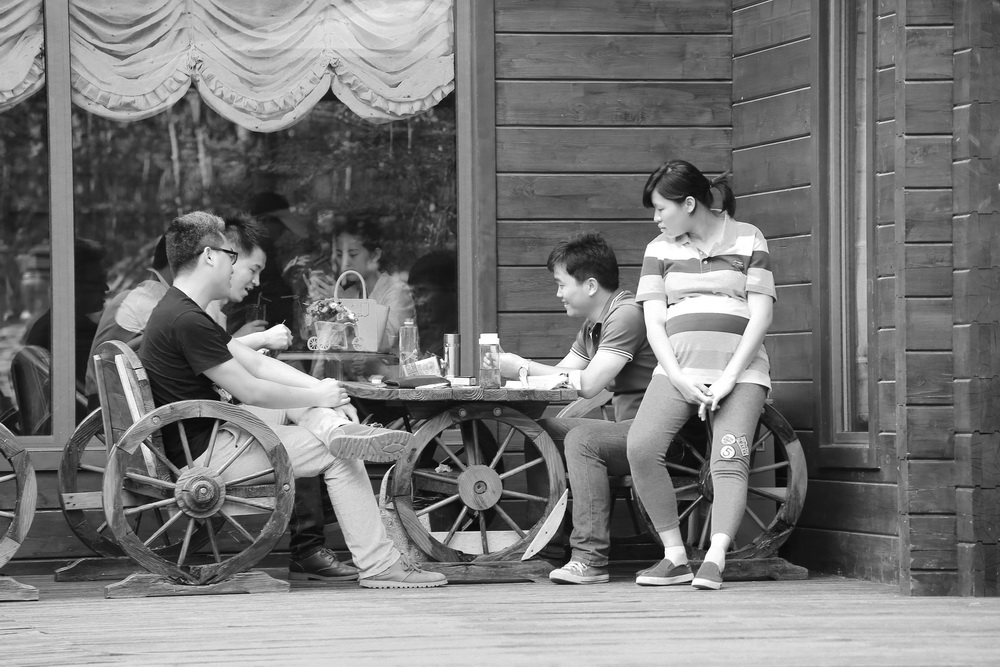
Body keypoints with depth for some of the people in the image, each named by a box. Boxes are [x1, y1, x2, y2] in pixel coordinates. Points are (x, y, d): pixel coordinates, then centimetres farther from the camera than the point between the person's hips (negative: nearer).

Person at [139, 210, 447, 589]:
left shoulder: (183, 312, 12)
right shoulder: (187, 321, -22)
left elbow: (255, 364, 13)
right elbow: (250, 392, -19)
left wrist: (320, 389, 2)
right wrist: (318, 396, -5)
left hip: (207, 436, 10)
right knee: (338, 457, -6)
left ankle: (339, 429, -16)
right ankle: (378, 567, -4)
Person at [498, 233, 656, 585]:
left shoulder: (627, 314, -16)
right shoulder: (594, 324, 17)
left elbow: (588, 384, -22)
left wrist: (522, 367, -17)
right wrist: (518, 367, -4)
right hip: (629, 428, 10)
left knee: (582, 439, -29)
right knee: (541, 430, 3)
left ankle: (591, 558, -32)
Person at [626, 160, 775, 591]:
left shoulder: (747, 240, 6)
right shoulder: (660, 250, 15)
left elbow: (760, 316, -1)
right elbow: (654, 322, 7)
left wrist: (727, 379, -11)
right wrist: (679, 379, -9)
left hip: (739, 370, -2)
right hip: (678, 369, 2)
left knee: (729, 463, -21)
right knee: (641, 447, -20)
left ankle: (715, 560, -27)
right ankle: (675, 557, -12)